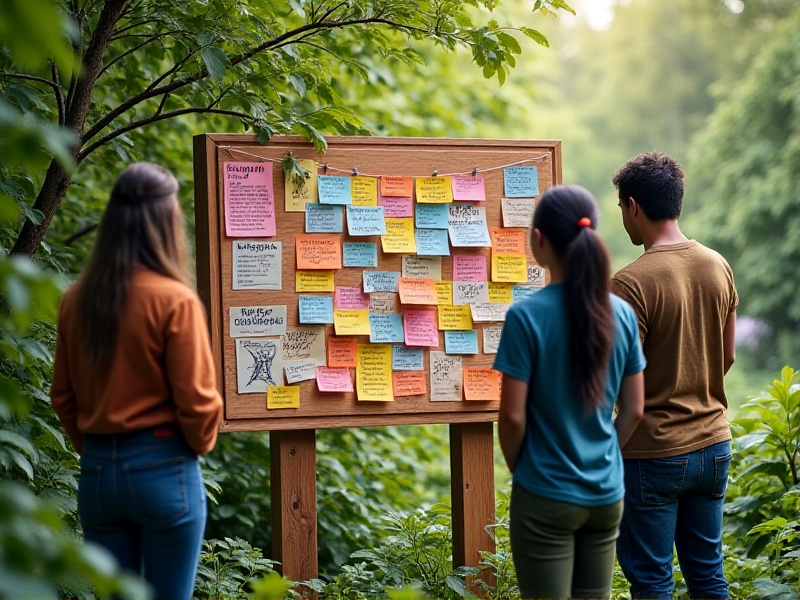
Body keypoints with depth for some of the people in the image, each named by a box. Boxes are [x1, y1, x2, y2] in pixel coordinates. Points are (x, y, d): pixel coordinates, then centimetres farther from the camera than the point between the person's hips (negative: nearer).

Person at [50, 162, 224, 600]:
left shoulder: (76, 299, 1)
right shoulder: (174, 301, -14)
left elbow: (62, 395, 8)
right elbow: (196, 399, -11)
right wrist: (201, 444, 8)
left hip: (96, 470, 5)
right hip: (162, 469, -5)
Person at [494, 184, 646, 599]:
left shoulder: (526, 315, -16)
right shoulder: (621, 313, -1)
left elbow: (513, 416, -13)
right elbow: (633, 409, 5)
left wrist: (517, 469, 3)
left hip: (546, 497, -5)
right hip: (606, 494, 5)